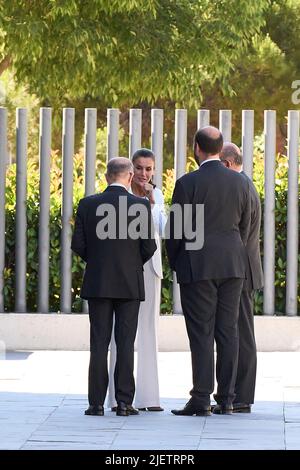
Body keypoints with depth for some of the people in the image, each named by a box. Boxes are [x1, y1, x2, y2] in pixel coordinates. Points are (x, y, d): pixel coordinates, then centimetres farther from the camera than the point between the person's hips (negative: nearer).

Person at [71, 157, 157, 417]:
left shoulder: (88, 205, -1)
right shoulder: (141, 205, -6)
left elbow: (78, 244, -1)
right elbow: (149, 246, -6)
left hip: (97, 284, 1)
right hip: (130, 283, -1)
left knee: (99, 343, 3)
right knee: (125, 343, 2)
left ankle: (97, 403, 0)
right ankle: (124, 402, -1)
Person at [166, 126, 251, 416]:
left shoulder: (188, 183, -9)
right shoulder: (240, 182, 5)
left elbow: (175, 229, -6)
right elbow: (244, 226, 10)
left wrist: (175, 262, 9)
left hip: (198, 265, -4)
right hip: (232, 266, 4)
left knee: (201, 334, -3)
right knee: (227, 331, 6)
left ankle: (201, 399, -5)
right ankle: (226, 399, 6)